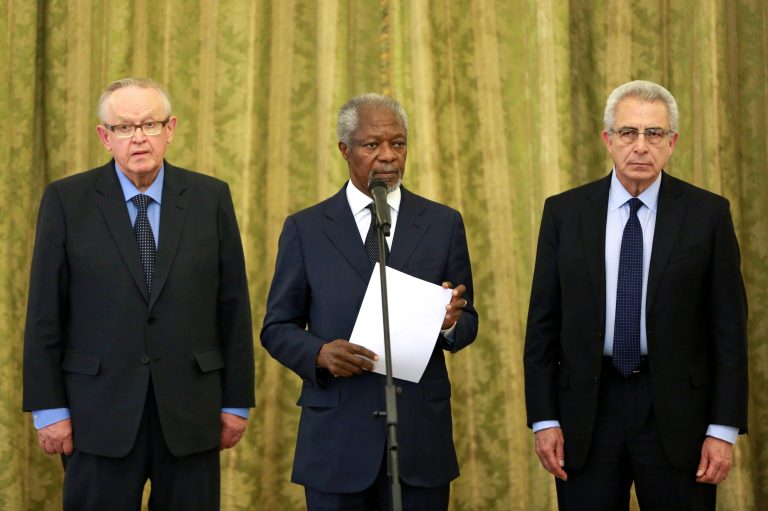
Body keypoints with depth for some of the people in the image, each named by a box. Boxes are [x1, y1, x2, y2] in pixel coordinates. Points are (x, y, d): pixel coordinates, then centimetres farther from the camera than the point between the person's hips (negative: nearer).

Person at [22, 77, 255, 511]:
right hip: (101, 411, -1)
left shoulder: (211, 198, 4)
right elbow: (46, 311, 0)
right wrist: (49, 407, -3)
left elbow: (234, 306, 5)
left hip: (191, 410, 1)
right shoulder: (67, 200, 1)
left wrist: (236, 402, 4)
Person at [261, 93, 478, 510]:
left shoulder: (443, 224, 7)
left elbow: (467, 323, 9)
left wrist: (452, 322, -15)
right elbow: (277, 328, 5)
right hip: (337, 438, -1)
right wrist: (320, 353, -15)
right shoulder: (306, 229, 4)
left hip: (420, 433, 1)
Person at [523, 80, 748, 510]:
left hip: (676, 409, -1)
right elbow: (543, 322, 5)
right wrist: (544, 419, -1)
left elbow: (729, 326, -1)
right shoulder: (565, 212, 4)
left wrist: (724, 429, -6)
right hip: (587, 411, 1)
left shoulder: (708, 213, -1)